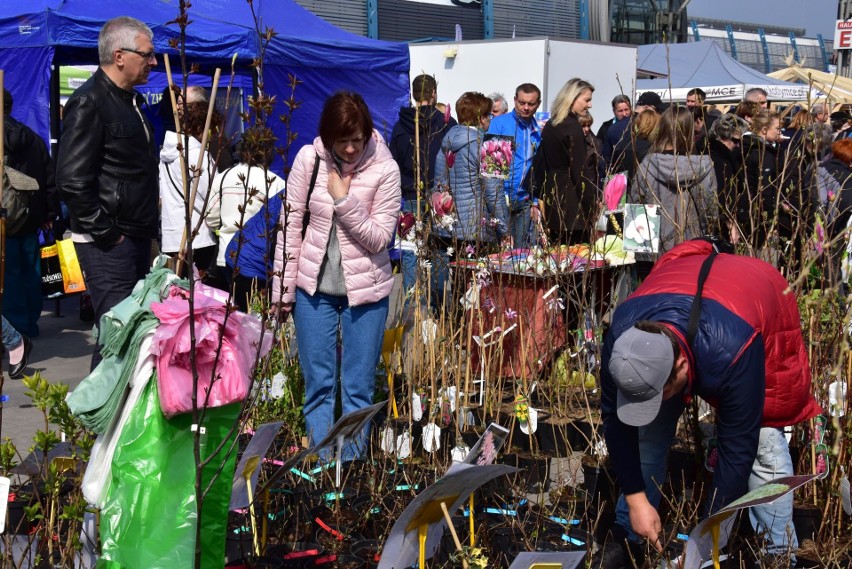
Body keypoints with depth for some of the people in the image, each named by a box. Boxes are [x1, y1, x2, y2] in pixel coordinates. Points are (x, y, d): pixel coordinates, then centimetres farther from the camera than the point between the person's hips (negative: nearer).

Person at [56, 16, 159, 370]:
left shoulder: (130, 101, 16)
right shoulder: (89, 102, -14)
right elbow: (72, 179, -20)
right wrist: (105, 233, -17)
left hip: (137, 237, 9)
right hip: (108, 245, -9)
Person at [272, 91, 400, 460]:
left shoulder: (384, 169, -11)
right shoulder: (309, 159, -6)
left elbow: (379, 238, -11)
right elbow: (290, 227, -2)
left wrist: (344, 200, -21)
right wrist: (282, 289, -1)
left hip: (366, 291, -1)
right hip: (314, 286, 1)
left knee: (358, 387, 5)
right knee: (318, 384, 7)